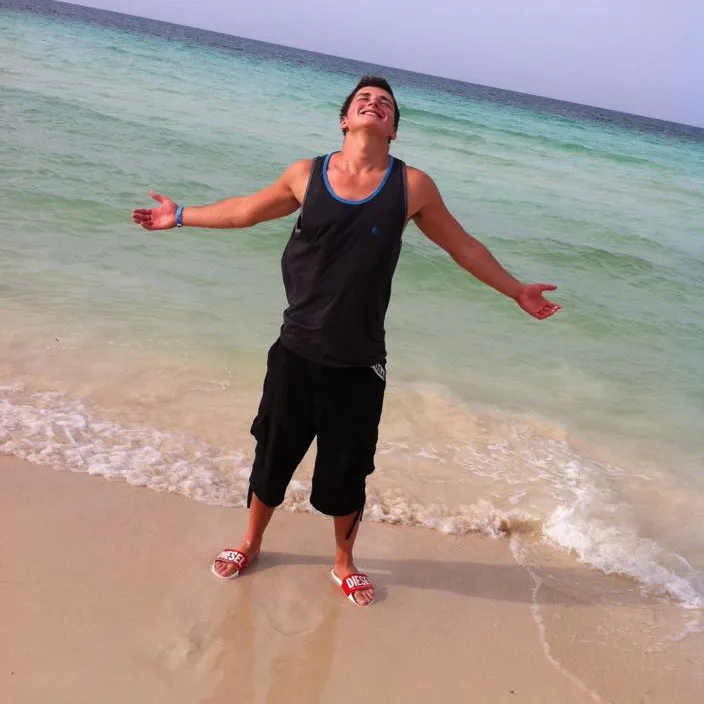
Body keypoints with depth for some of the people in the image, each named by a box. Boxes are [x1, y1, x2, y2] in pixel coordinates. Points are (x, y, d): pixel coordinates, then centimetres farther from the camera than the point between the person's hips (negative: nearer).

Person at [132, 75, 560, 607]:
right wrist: (182, 216, 20)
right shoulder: (306, 175, -1)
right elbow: (247, 210, 15)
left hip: (359, 364, -1)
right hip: (296, 352, 1)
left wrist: (517, 291, 10)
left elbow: (463, 247, 6)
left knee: (346, 472, 11)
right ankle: (251, 542, 41)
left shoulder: (412, 186, -5)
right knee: (273, 455, 15)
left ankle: (344, 563, 37)